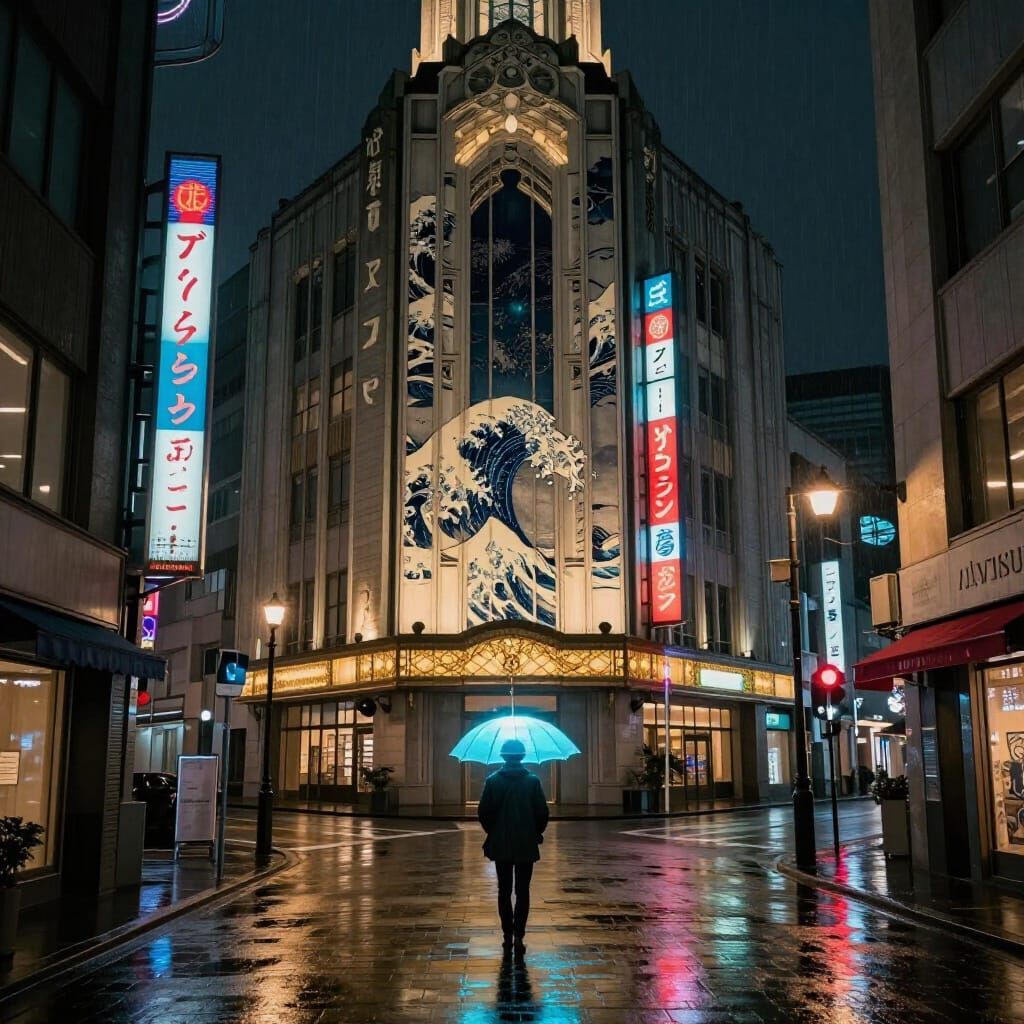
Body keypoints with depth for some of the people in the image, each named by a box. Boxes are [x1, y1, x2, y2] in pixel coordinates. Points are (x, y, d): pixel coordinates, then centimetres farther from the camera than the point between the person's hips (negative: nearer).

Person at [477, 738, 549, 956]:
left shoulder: (492, 781, -4)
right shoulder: (533, 781, -5)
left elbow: (483, 812, -4)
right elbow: (542, 812, -5)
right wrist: (536, 833, 11)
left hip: (500, 845, 1)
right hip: (526, 844, -1)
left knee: (504, 891, 11)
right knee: (522, 891, 4)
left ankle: (507, 935, 12)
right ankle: (518, 936, -6)